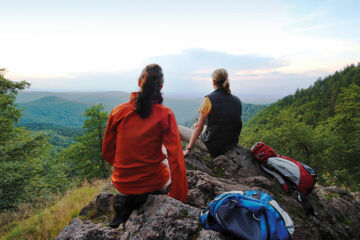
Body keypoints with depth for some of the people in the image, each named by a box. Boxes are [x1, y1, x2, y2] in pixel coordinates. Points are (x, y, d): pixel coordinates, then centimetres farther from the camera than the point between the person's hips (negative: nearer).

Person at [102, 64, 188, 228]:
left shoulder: (118, 111, -10)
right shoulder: (165, 114, -16)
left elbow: (107, 153, 1)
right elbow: (176, 158, -17)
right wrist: (179, 198, -7)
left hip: (122, 184, 3)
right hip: (154, 183, -3)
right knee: (170, 169, 30)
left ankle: (125, 202, 21)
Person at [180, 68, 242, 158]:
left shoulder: (209, 99, -18)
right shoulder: (237, 101, -1)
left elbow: (199, 126, -16)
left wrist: (188, 149, -8)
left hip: (213, 146, -7)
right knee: (194, 126, 28)